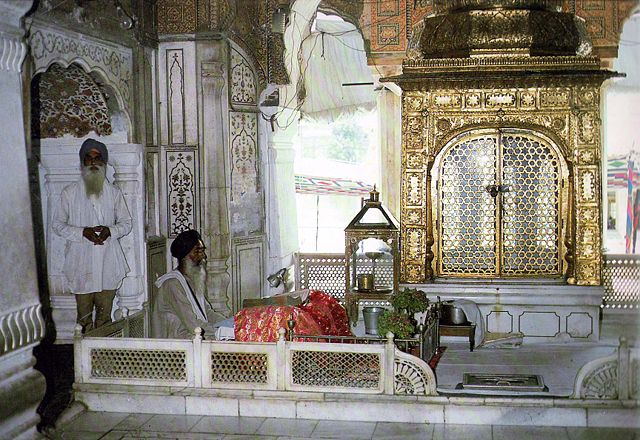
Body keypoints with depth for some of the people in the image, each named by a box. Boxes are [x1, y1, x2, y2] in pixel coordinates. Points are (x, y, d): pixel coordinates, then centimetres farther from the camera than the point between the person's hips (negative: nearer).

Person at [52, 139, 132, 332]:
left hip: (108, 263, 1)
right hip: (81, 263, -1)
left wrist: (110, 231, -11)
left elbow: (126, 222, 10)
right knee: (84, 314, 3)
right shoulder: (70, 193, 4)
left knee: (105, 312, 5)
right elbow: (58, 224, 3)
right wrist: (82, 232, -14)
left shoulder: (114, 193, 8)